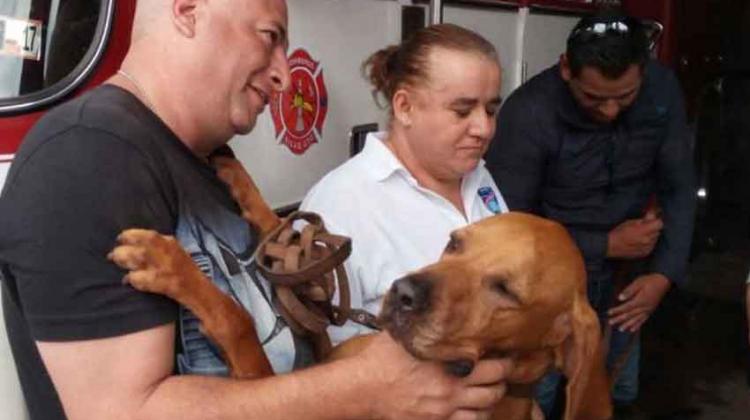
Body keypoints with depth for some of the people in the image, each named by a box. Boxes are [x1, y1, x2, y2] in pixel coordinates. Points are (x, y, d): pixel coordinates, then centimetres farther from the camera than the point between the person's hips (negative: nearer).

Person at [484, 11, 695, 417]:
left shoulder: (663, 90, -12)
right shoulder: (528, 114, -25)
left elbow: (679, 188, -3)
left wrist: (664, 274, -16)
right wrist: (607, 245, -21)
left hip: (623, 280, 4)